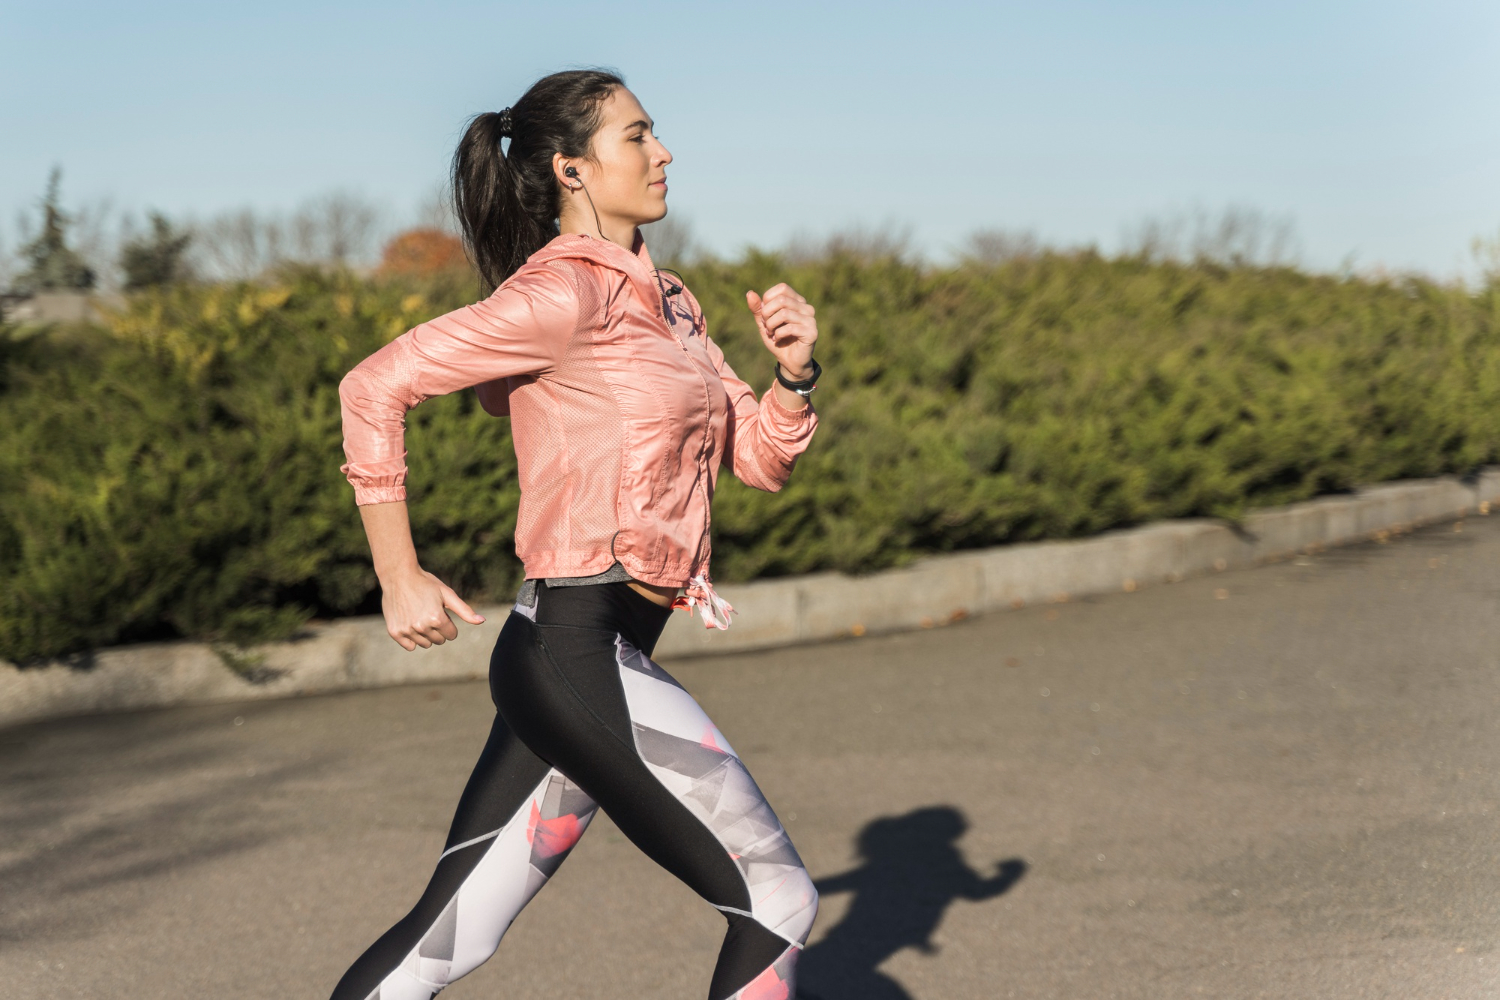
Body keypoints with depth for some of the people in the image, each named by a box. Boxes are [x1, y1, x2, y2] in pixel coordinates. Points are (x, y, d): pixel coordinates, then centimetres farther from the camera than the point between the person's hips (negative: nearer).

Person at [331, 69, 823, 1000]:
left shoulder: (666, 302, 16)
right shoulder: (567, 292, -11)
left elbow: (759, 456, 18)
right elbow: (376, 386, -14)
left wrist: (794, 370, -2)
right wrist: (401, 578, -14)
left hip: (573, 660, 9)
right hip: (581, 653, -9)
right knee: (779, 902, 0)